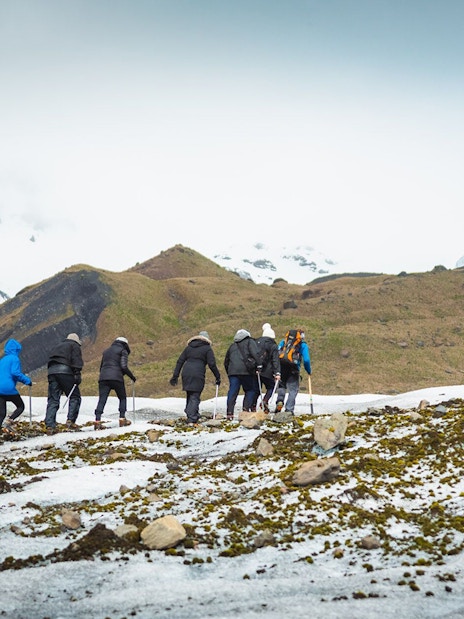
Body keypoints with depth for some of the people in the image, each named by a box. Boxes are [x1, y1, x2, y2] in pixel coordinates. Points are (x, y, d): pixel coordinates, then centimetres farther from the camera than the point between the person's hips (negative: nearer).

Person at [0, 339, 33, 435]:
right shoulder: (15, 359, -4)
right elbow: (15, 372, -17)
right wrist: (27, 380, -7)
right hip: (9, 388, -7)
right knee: (20, 406, 13)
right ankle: (9, 421, -11)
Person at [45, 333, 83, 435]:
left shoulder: (58, 346, 33)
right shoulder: (74, 346, 13)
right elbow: (77, 361, -3)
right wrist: (77, 375, -9)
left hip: (51, 372, 6)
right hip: (65, 372, -6)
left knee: (53, 400, 2)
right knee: (75, 397, 5)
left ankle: (50, 425, -8)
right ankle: (70, 421, -9)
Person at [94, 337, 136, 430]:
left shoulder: (106, 351, 26)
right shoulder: (123, 351, 7)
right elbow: (124, 367, -6)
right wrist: (132, 377, 5)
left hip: (103, 378, 4)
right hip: (116, 378, -4)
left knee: (101, 400, -3)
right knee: (122, 398, 14)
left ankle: (97, 420, -18)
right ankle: (122, 419, 5)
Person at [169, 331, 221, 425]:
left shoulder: (188, 347, 19)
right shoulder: (207, 349, 5)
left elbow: (180, 361, 15)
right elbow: (212, 364, -3)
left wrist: (175, 376, 15)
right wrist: (218, 377, 6)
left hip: (186, 374, 4)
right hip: (198, 375, -4)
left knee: (190, 395, 17)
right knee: (195, 397, -4)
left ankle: (190, 416, 18)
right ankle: (192, 419, -14)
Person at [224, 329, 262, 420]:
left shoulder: (232, 346, 27)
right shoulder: (250, 342, 11)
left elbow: (226, 361, 29)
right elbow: (255, 353, -7)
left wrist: (229, 372, 34)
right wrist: (258, 365, -8)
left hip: (233, 371, 4)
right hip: (245, 371, -4)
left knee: (232, 392, 0)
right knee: (250, 390, 9)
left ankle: (229, 412, -8)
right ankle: (246, 407, -5)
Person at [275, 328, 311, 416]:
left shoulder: (283, 341, 19)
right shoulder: (303, 345, 10)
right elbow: (306, 360, 1)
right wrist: (308, 371, 17)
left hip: (281, 368, 3)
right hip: (293, 370, -3)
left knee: (281, 386, 18)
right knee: (293, 390, 5)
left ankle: (280, 401, -7)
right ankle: (289, 409, -2)